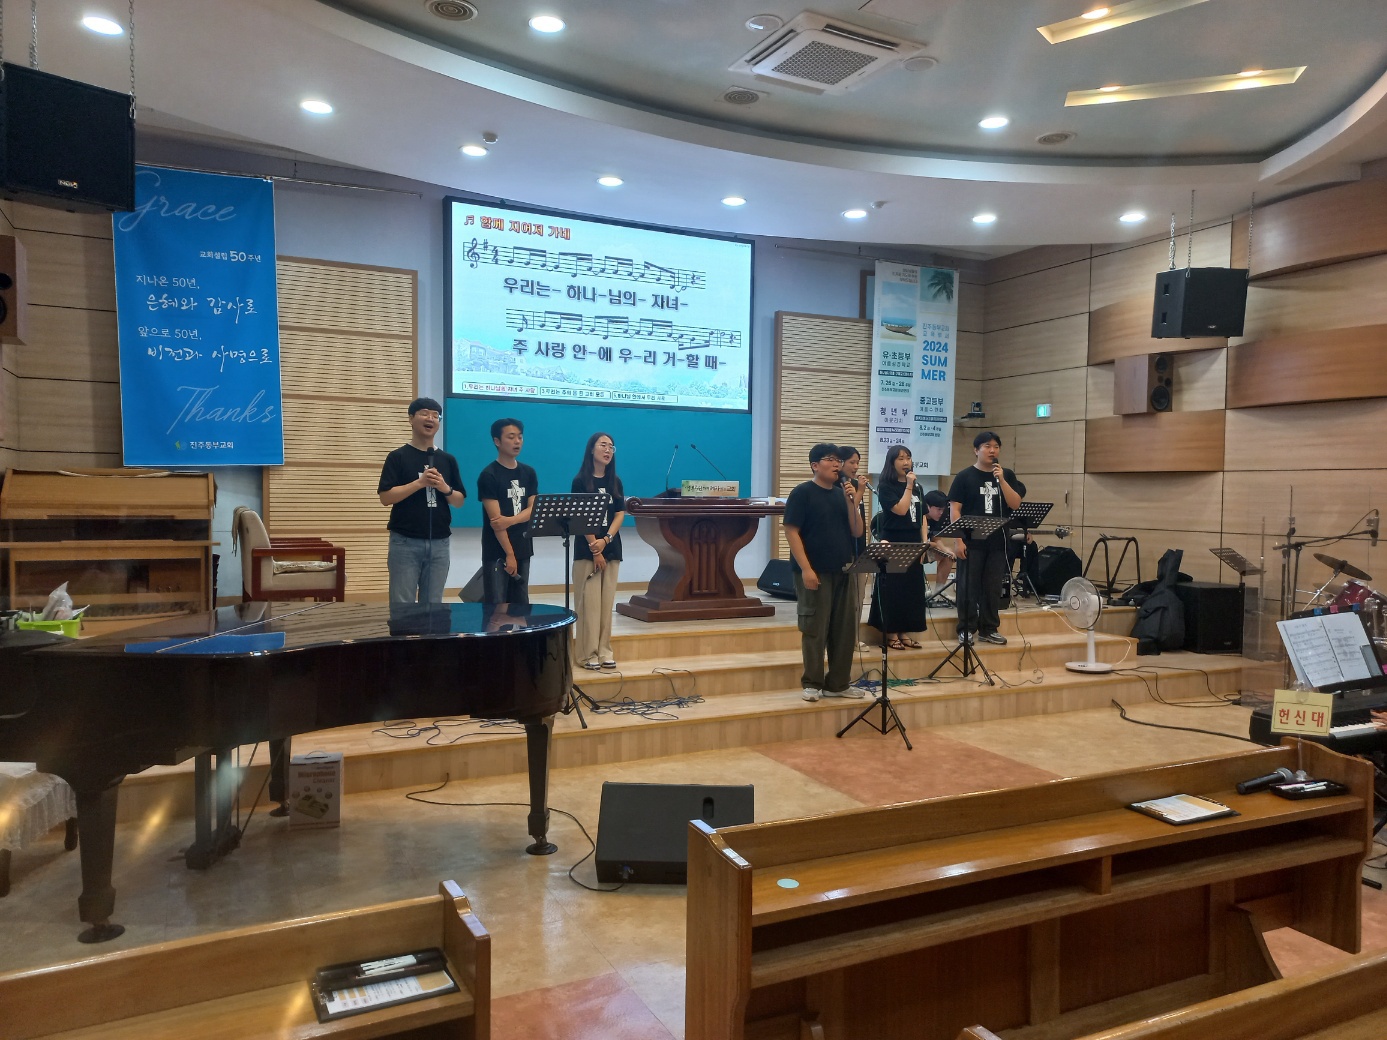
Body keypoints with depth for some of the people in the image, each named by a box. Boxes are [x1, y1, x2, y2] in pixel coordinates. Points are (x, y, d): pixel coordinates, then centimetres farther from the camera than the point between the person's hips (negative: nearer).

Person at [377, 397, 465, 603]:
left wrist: (445, 488, -10)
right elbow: (385, 497, -11)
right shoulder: (397, 457, -2)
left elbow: (460, 500, 10)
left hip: (439, 543, 4)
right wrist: (419, 482, -18)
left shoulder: (448, 460, 10)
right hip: (405, 542, -4)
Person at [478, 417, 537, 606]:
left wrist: (510, 520, -18)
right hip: (497, 552, -6)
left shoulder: (528, 473, 9)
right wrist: (509, 554, -16)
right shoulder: (489, 475, -10)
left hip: (522, 549, 6)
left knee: (520, 604, 11)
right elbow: (495, 519, -14)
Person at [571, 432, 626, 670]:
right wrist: (594, 550, -13)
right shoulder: (580, 481, -4)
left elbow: (620, 514, 4)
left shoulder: (615, 481, 9)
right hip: (587, 550, -4)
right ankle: (588, 653, 0)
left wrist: (605, 540, -12)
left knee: (607, 602, 5)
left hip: (611, 549, 4)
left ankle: (604, 651, 11)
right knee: (589, 601, -5)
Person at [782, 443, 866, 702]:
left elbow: (857, 532, 9)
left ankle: (838, 684, 19)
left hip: (843, 572, 6)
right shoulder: (802, 493, -6)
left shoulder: (842, 493, 12)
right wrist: (806, 568, -18)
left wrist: (852, 503, -7)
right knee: (815, 629, -2)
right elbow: (791, 532, -11)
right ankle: (813, 684, 9)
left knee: (845, 629, 8)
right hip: (815, 572, -6)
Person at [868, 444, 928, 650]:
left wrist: (925, 542, 4)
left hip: (913, 545, 6)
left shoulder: (917, 488, 12)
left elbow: (922, 517, 12)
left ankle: (904, 632, 15)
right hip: (893, 544, -6)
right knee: (892, 589, -3)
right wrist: (908, 486, -15)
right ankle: (890, 633, 5)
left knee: (912, 588, 7)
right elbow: (900, 510, -18)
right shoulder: (886, 487, -6)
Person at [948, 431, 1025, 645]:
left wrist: (1001, 479, -12)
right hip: (972, 541, -3)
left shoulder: (1007, 476, 9)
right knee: (968, 587, 0)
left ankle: (989, 629, 18)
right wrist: (958, 540, -12)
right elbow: (954, 510, -4)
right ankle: (966, 629, 9)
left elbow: (1015, 504, -2)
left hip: (998, 541, 3)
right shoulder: (964, 477, -1)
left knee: (993, 587, 8)